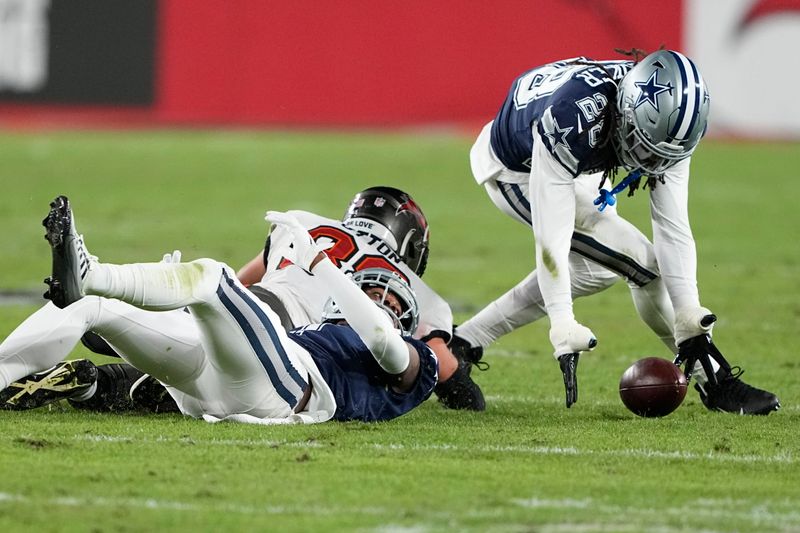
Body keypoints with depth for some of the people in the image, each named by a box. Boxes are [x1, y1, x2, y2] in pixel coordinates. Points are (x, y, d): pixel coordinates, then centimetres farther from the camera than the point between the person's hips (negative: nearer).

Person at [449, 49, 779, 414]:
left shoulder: (666, 122, -25)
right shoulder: (574, 119, -44)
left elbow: (672, 228, -20)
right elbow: (551, 237, -40)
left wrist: (689, 317, -25)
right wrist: (564, 331, -42)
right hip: (516, 173, -7)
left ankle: (462, 343, 19)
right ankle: (713, 382, -2)